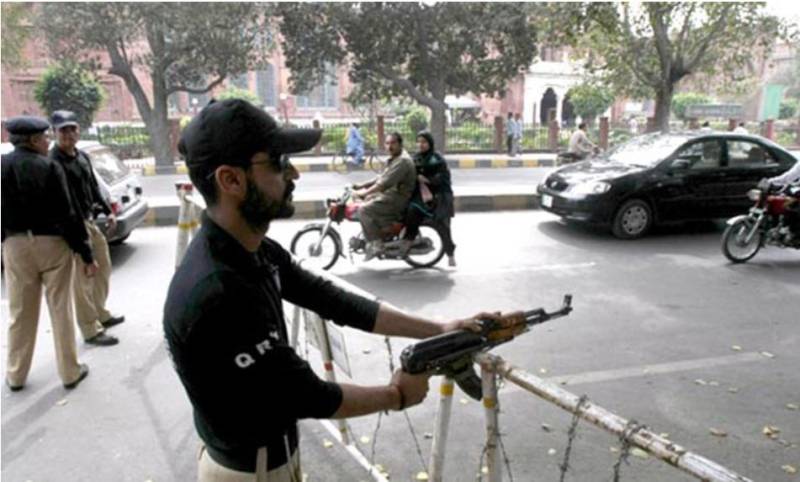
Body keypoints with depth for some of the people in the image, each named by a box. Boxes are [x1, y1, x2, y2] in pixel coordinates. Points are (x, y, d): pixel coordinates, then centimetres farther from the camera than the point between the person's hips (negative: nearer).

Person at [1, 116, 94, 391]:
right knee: (61, 310, 7)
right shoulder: (49, 167, -11)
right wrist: (86, 254, -9)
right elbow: (67, 214, -13)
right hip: (52, 244, -3)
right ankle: (70, 372, 17)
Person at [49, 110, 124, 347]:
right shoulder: (53, 162, -17)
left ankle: (100, 314, 37)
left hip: (90, 221, 9)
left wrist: (108, 211, 12)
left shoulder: (83, 157, 11)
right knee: (83, 279, -2)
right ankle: (91, 330, 8)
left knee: (103, 268, 20)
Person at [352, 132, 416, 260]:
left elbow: (385, 183, -24)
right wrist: (361, 185, 13)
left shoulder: (402, 160, -17)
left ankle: (376, 244, -16)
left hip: (398, 198, -11)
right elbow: (381, 178, 23)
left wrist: (364, 192, -23)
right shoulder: (394, 159, 19)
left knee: (364, 209, -20)